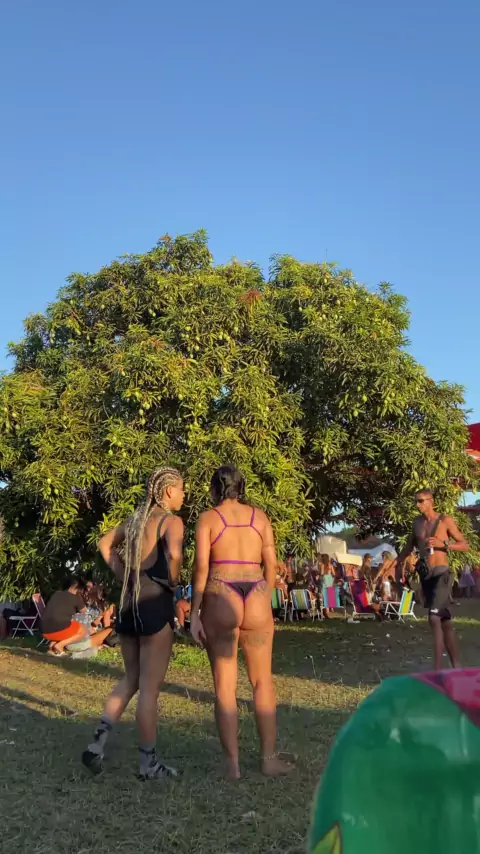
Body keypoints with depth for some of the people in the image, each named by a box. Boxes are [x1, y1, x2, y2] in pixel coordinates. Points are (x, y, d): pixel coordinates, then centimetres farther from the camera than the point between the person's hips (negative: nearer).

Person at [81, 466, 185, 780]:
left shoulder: (136, 519, 13)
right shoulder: (171, 521, -10)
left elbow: (105, 545, 25)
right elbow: (174, 553, -30)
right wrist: (174, 583, -11)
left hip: (129, 603, 8)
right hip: (155, 604, -7)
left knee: (131, 680, 21)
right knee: (149, 687, 3)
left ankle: (97, 744, 12)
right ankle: (149, 763, 13)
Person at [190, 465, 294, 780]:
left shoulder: (207, 518, 2)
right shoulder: (259, 516, 10)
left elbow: (201, 568, -6)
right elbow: (271, 565, 8)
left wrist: (194, 613, -2)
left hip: (220, 600, -2)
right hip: (256, 598, 2)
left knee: (225, 686, 7)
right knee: (263, 682, 14)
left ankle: (233, 763, 11)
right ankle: (270, 758, 19)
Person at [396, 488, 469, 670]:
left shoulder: (445, 521, -5)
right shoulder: (417, 522, 11)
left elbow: (465, 545, -4)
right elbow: (410, 544, 26)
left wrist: (443, 544, -18)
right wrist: (399, 563, 24)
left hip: (441, 574, -6)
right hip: (425, 575, 6)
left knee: (434, 618, -16)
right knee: (444, 621, 11)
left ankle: (437, 668, -14)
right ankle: (455, 666, 19)